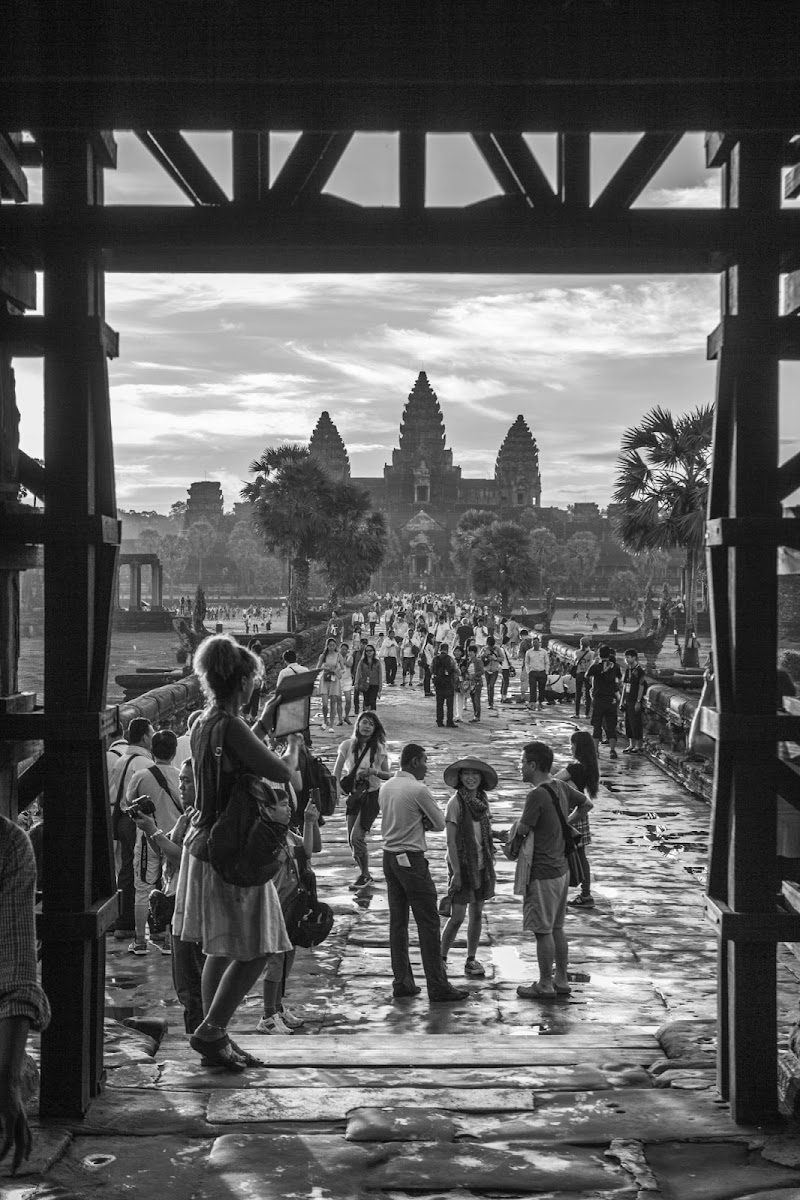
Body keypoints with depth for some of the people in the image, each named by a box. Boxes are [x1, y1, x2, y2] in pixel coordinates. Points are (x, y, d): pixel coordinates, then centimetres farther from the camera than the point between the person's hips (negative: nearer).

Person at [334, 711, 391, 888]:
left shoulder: (379, 749, -4)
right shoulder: (348, 745, -1)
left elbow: (388, 775, 1)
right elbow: (337, 772, 4)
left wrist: (374, 771, -17)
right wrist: (343, 787, -8)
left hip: (372, 795, -3)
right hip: (353, 795, 3)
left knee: (357, 837, -12)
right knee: (352, 840, 5)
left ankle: (364, 875, 7)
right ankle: (365, 875, 23)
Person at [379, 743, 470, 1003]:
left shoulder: (385, 787, 9)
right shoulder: (418, 790, -14)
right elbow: (440, 824, -8)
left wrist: (419, 821, 3)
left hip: (389, 856, 8)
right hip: (412, 859, -8)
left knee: (398, 921, 12)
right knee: (428, 923, -3)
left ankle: (402, 983, 16)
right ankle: (438, 987, -1)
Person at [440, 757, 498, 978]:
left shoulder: (482, 800, 5)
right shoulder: (455, 802, -14)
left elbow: (486, 834, 12)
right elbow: (450, 840, -14)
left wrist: (490, 865, 10)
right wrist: (456, 872, -16)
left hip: (482, 864, 6)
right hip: (462, 864, -6)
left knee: (477, 914, 9)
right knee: (458, 917, -4)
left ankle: (471, 960, 19)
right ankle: (441, 958, 12)